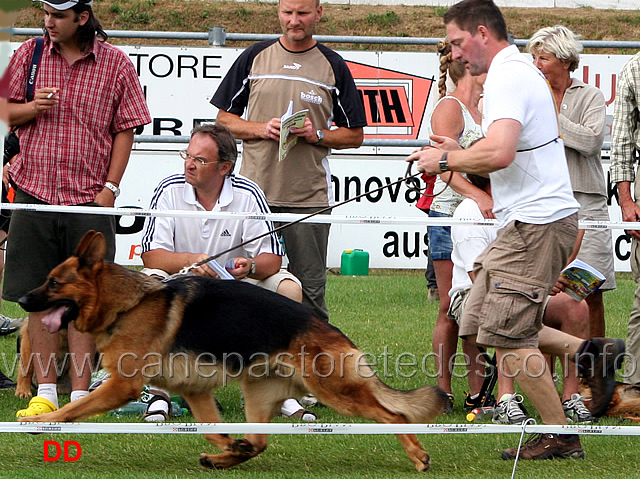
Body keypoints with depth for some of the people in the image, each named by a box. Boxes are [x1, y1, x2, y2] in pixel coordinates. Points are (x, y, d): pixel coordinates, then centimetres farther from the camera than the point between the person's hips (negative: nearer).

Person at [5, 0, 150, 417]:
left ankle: (80, 395, 4)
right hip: (34, 191, 2)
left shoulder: (115, 63, 1)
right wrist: (31, 108, -10)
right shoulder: (29, 55, 7)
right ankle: (45, 393, 8)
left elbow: (125, 131, 3)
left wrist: (110, 187, -5)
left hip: (89, 196, -2)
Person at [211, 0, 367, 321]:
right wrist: (262, 129, -6)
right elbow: (224, 118, 11)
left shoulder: (333, 67, 7)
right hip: (256, 191, 1)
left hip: (309, 197, -1)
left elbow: (354, 135, 9)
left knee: (310, 290, -2)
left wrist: (317, 135, -9)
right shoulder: (255, 57, 9)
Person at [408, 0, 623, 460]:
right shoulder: (522, 70, 19)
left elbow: (499, 153, -29)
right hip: (532, 218, 11)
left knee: (506, 335, -8)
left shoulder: (508, 78, -15)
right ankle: (588, 353, 9)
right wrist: (458, 153, 16)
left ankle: (560, 436, -2)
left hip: (535, 222, -11)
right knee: (480, 321, 11)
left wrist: (446, 159, -13)